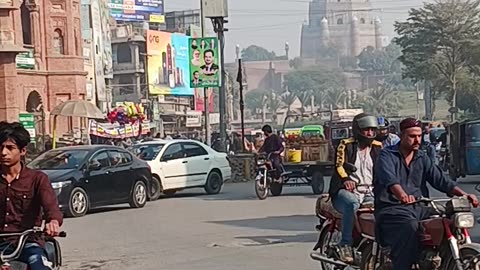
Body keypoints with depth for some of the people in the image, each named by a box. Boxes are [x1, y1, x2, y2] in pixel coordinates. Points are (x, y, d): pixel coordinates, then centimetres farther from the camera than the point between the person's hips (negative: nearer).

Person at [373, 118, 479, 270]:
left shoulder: (422, 158, 17)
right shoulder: (387, 156, -3)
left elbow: (439, 179, 6)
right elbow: (389, 179, -24)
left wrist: (463, 194, -11)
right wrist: (402, 194, -46)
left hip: (418, 207, 6)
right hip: (393, 208, -6)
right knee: (410, 226, -37)